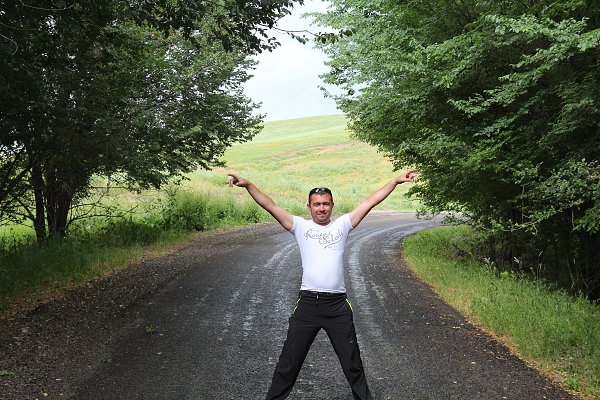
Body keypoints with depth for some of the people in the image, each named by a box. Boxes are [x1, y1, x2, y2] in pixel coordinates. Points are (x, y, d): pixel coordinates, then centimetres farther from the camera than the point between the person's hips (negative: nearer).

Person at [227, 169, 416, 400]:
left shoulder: (341, 225, 8)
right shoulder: (300, 226, 6)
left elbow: (370, 202, 4)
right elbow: (270, 206, 0)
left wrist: (396, 181, 2)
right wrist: (248, 185, -9)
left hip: (338, 305, 1)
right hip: (307, 304, -1)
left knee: (352, 362, 15)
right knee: (289, 362, 10)